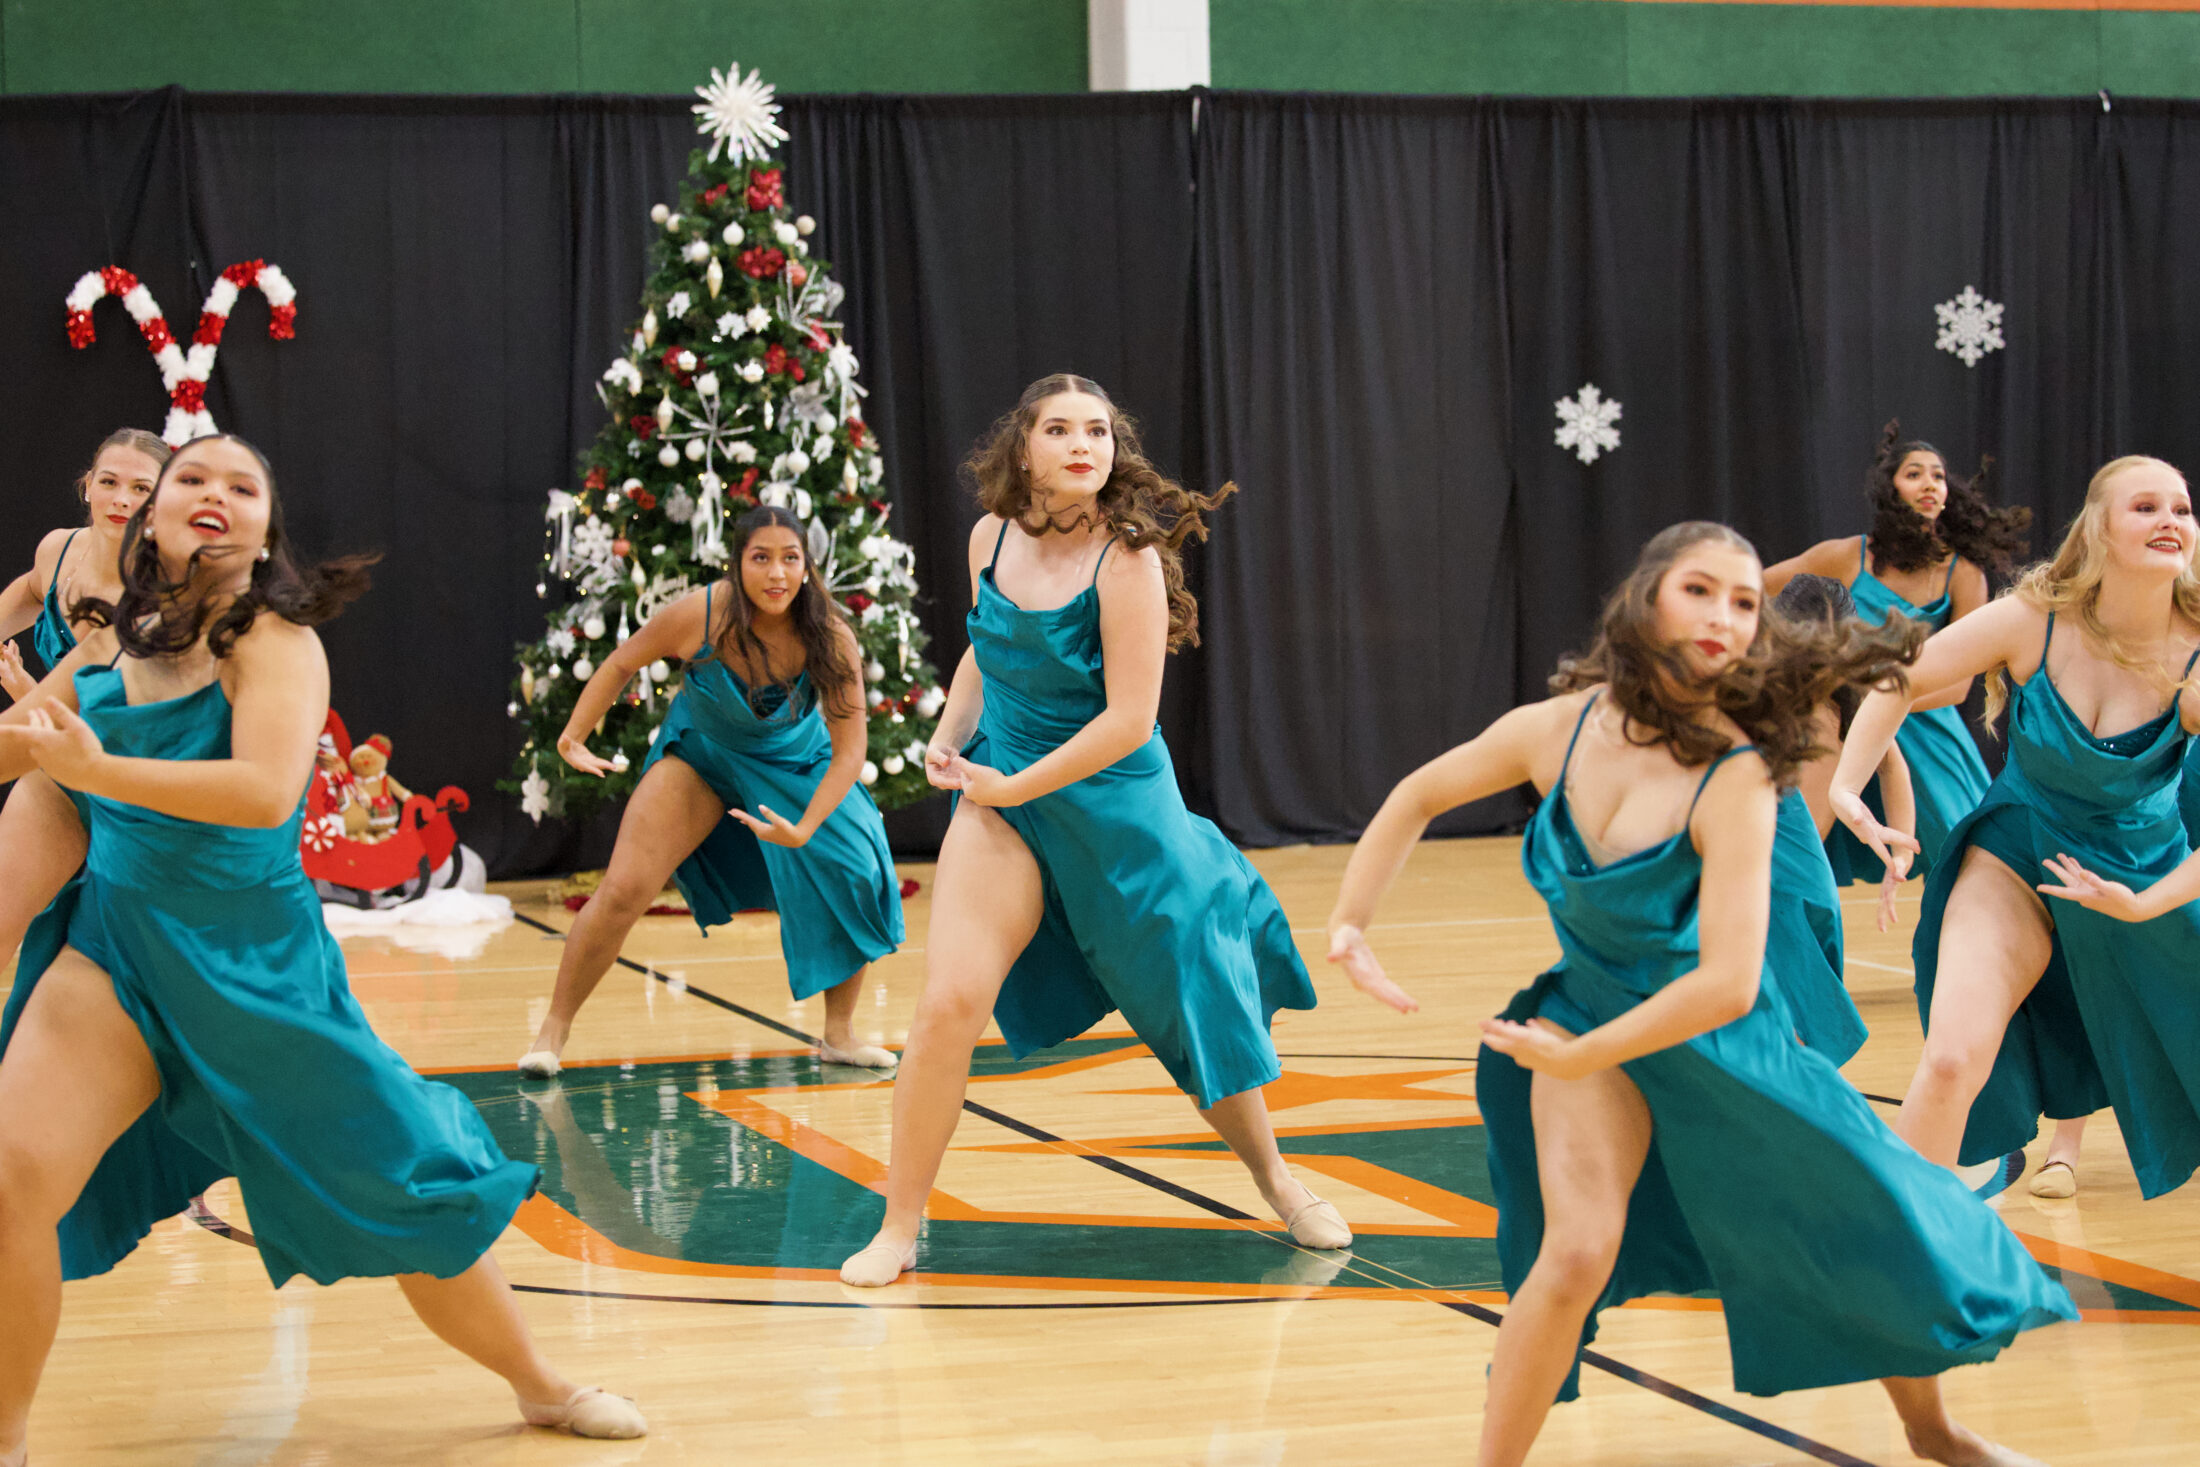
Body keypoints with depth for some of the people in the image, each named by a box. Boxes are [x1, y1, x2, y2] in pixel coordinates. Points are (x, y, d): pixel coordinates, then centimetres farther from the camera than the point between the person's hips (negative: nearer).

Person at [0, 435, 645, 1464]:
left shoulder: (276, 640, -12)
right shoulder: (117, 634, 3)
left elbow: (264, 791, -31)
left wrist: (94, 768, -35)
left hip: (257, 966, -3)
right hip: (114, 953, 3)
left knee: (400, 1191, 5)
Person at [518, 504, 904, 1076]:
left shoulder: (831, 640, -29)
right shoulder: (699, 615, -30)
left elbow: (850, 748, -23)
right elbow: (621, 664, -11)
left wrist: (805, 830, -34)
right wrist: (573, 738, -9)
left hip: (795, 761, 1)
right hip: (700, 751, -1)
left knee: (858, 878, -12)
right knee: (622, 893, -12)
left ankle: (839, 1035, 7)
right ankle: (553, 1030, 5)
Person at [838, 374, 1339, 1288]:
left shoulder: (1126, 560, -17)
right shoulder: (992, 537, -2)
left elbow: (1128, 720, -21)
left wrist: (1012, 786, -16)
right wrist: (950, 736, 3)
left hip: (1119, 808, -3)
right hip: (1000, 803, 3)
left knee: (1196, 1008, 9)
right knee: (948, 1005, -13)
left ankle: (1276, 1182, 34)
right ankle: (898, 1229, -2)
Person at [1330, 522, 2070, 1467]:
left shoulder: (1736, 777, -25)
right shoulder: (1559, 727, -15)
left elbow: (1726, 984, -31)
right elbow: (1420, 796, 4)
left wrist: (1574, 1059, -26)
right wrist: (1348, 923, -2)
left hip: (1718, 1037, -1)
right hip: (1590, 1014, 1)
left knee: (1872, 1238, 8)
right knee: (1578, 1251, -22)